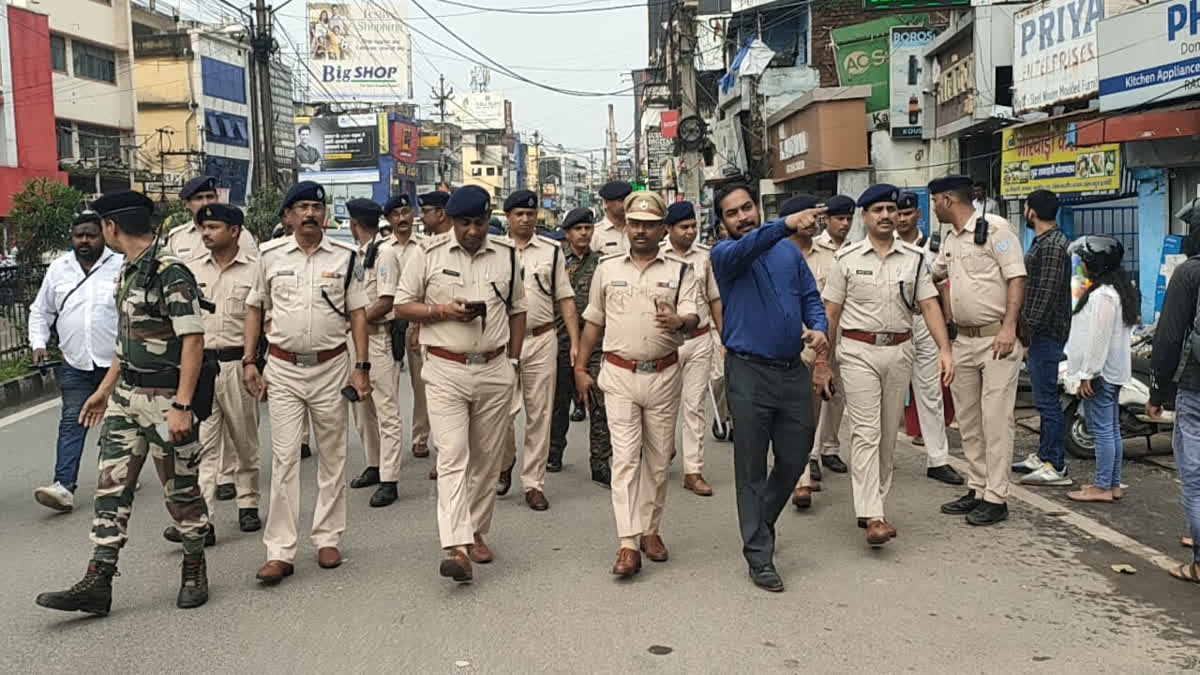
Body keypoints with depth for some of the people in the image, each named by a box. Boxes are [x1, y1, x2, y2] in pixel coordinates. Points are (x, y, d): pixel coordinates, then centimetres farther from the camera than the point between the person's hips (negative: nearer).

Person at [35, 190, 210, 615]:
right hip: (126, 396, 9)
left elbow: (193, 340, -21)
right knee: (111, 486, 6)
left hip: (165, 399, -9)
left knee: (180, 488, 5)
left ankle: (194, 569, 23)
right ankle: (97, 583, 9)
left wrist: (181, 405, -25)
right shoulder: (127, 272, 12)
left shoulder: (170, 272, -17)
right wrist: (104, 390, 23)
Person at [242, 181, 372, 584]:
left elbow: (358, 313, 3)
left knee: (332, 457, 8)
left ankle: (327, 539, 21)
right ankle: (280, 551, 0)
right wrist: (249, 362, 3)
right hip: (283, 369, 0)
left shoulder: (343, 256, 2)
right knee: (284, 459, -2)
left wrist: (362, 367, -4)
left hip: (331, 368, 0)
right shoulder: (270, 255, 4)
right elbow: (255, 308, 11)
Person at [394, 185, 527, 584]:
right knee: (452, 456, -11)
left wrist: (513, 360, 10)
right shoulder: (429, 254, -1)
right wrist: (444, 311, -14)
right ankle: (456, 547, -15)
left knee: (487, 458, 10)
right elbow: (402, 307, 2)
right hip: (445, 371, -3)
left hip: (495, 370, 3)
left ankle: (476, 533, 25)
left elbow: (517, 309, 16)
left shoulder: (506, 255, 7)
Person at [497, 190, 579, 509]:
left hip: (542, 341, 1)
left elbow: (565, 299, 8)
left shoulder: (552, 251, 8)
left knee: (539, 414, 4)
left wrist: (575, 342, 0)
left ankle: (534, 483, 14)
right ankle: (504, 463, 28)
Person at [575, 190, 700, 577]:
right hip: (619, 374, 0)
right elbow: (593, 322, 15)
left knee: (658, 457, 9)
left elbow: (693, 319, -10)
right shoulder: (607, 268, 9)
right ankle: (628, 545, -10)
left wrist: (678, 322, -33)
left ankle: (651, 529, 25)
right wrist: (580, 368, 11)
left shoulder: (679, 272, 4)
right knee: (625, 457, -8)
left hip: (664, 375, 1)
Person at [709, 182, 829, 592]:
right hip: (749, 373, -5)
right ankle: (759, 557, 13)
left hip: (793, 370, 5)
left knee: (795, 459, 13)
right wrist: (786, 225, -45)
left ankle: (758, 525, 37)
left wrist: (819, 328, -10)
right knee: (752, 468, 2)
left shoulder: (788, 251, 11)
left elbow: (811, 297, 13)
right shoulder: (725, 254, -4)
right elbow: (745, 249, -28)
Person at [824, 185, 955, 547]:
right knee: (866, 432, -10)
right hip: (859, 352, -3)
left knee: (888, 433, 10)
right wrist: (824, 359, 2)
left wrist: (944, 349, -9)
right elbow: (831, 312, 3)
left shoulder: (914, 257, 7)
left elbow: (929, 304, 3)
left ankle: (873, 501, 23)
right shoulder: (846, 258, 0)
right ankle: (872, 516, -14)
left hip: (899, 351, 4)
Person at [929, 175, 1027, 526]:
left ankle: (996, 498, 0)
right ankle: (977, 490, 22)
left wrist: (1009, 328, -23)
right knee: (967, 419, 12)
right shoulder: (950, 240, 15)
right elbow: (933, 274, 32)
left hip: (997, 337, -9)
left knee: (995, 418, -6)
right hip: (964, 339, 9)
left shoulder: (994, 228, -10)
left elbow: (1017, 277, -16)